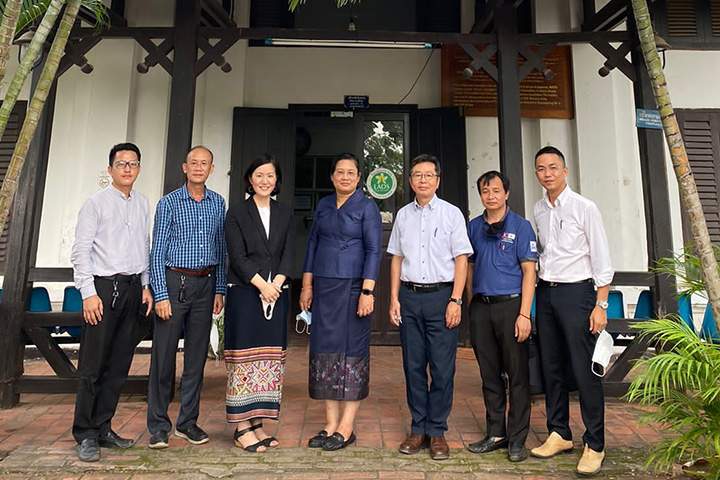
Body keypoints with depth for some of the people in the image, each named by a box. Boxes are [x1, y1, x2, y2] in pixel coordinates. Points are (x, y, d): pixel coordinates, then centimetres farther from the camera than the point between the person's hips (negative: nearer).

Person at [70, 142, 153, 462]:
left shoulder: (143, 203, 12)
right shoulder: (96, 203, -2)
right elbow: (80, 251, -6)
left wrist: (146, 286, 12)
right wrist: (88, 293, -12)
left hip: (132, 288, 5)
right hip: (103, 287, -5)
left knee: (119, 366, 10)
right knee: (92, 366, 0)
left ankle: (102, 429, 23)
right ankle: (85, 435, 14)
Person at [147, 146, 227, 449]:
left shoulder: (218, 203, 9)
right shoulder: (169, 203, -1)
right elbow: (158, 251, -3)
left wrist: (219, 290, 7)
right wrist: (161, 295, -10)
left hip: (206, 284, 3)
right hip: (174, 280, -3)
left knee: (197, 356, 9)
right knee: (164, 355, 1)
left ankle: (188, 423, 21)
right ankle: (159, 426, 15)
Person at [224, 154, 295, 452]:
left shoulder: (285, 215, 13)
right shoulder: (236, 213, 3)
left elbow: (289, 256, 5)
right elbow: (238, 257, -6)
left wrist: (275, 285, -9)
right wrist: (262, 285, -14)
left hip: (276, 294, 4)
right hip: (244, 293, -3)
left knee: (270, 359, 5)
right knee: (244, 357, -1)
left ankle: (257, 423, 16)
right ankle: (241, 427, 9)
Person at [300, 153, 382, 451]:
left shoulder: (367, 207, -2)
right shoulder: (323, 205, 13)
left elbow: (374, 250, -8)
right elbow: (313, 243, 14)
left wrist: (367, 291, -16)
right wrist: (307, 285, 8)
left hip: (352, 286, -5)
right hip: (323, 287, 6)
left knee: (352, 350, 0)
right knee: (325, 349, 6)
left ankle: (346, 429, 10)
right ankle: (330, 425, 17)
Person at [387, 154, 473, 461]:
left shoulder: (451, 213, 2)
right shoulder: (403, 215, 11)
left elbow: (461, 259, -1)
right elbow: (397, 259, 14)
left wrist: (455, 301, -9)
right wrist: (394, 298, 7)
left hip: (441, 295, -3)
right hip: (409, 296, 3)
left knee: (442, 367, 0)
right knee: (413, 365, 8)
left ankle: (437, 431, 15)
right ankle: (418, 429, 22)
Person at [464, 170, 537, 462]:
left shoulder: (521, 226, 0)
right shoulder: (473, 227, 11)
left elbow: (529, 271, -5)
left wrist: (524, 314, -13)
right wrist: (470, 307, 8)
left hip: (510, 306, -4)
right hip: (480, 308, 4)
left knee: (517, 375, 3)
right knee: (489, 374, 11)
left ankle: (517, 439, 16)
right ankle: (496, 434, 24)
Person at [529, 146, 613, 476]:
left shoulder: (584, 208, -5)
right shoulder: (538, 211, 9)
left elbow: (602, 260, -6)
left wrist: (601, 305, -11)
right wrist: (538, 294, 10)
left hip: (576, 291, -5)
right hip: (545, 292, 5)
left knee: (584, 370, -2)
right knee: (551, 368, 12)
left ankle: (594, 445, 13)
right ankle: (559, 434, 26)